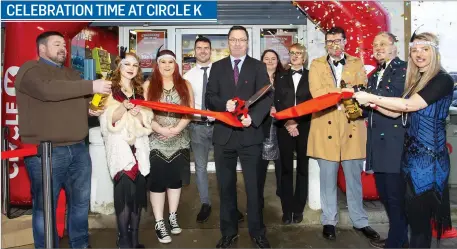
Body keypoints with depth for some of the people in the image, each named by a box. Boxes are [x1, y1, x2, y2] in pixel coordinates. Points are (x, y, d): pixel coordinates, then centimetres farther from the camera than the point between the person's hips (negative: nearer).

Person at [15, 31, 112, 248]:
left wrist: (91, 108, 1)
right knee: (45, 207, 4)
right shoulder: (30, 69, -4)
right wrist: (91, 86, -24)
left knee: (81, 202, 16)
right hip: (45, 152, -7)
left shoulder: (72, 74, 21)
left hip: (78, 149, 7)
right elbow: (48, 90, -24)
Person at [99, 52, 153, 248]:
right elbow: (108, 120, -5)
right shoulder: (110, 89, 3)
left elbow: (147, 121, 12)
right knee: (124, 189, -11)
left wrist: (139, 114, -9)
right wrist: (123, 107, -21)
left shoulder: (140, 90, 17)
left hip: (138, 145, 4)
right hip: (119, 145, -4)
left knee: (138, 190, 2)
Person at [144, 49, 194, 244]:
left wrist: (177, 128, -16)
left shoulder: (185, 85, 6)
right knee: (157, 180, 1)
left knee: (176, 179, 10)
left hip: (179, 140, 2)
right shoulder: (149, 85, 2)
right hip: (156, 141, -2)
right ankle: (159, 223, 10)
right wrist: (160, 129, -19)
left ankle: (173, 217, 26)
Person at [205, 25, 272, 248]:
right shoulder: (217, 67, 11)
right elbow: (210, 97, 4)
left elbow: (266, 97, -3)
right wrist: (224, 104, -17)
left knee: (253, 185, 5)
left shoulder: (258, 67, 6)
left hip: (250, 133, -2)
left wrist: (253, 117, -20)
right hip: (223, 134, 2)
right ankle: (229, 231, 24)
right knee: (226, 186, 10)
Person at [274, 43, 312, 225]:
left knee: (302, 168, 4)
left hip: (304, 128, -1)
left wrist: (296, 122, -9)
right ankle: (287, 210, 9)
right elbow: (277, 103, 5)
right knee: (286, 169, 2)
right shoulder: (282, 78, 12)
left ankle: (298, 209, 14)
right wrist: (287, 123, -7)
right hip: (285, 128, 1)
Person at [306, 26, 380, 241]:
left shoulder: (357, 64, 10)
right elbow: (317, 92, -11)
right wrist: (346, 91, -14)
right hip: (326, 128, -1)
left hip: (352, 127, 1)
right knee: (328, 179, 7)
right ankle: (329, 221, 20)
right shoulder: (317, 65, 5)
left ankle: (360, 221, 23)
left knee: (354, 177, 9)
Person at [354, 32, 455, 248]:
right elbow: (398, 113, 12)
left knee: (419, 214, 2)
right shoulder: (415, 80, 13)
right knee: (414, 212, 16)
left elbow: (409, 105, -22)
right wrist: (372, 104, -3)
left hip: (428, 157, -8)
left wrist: (370, 97, -17)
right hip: (411, 154, 8)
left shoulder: (442, 80, -12)